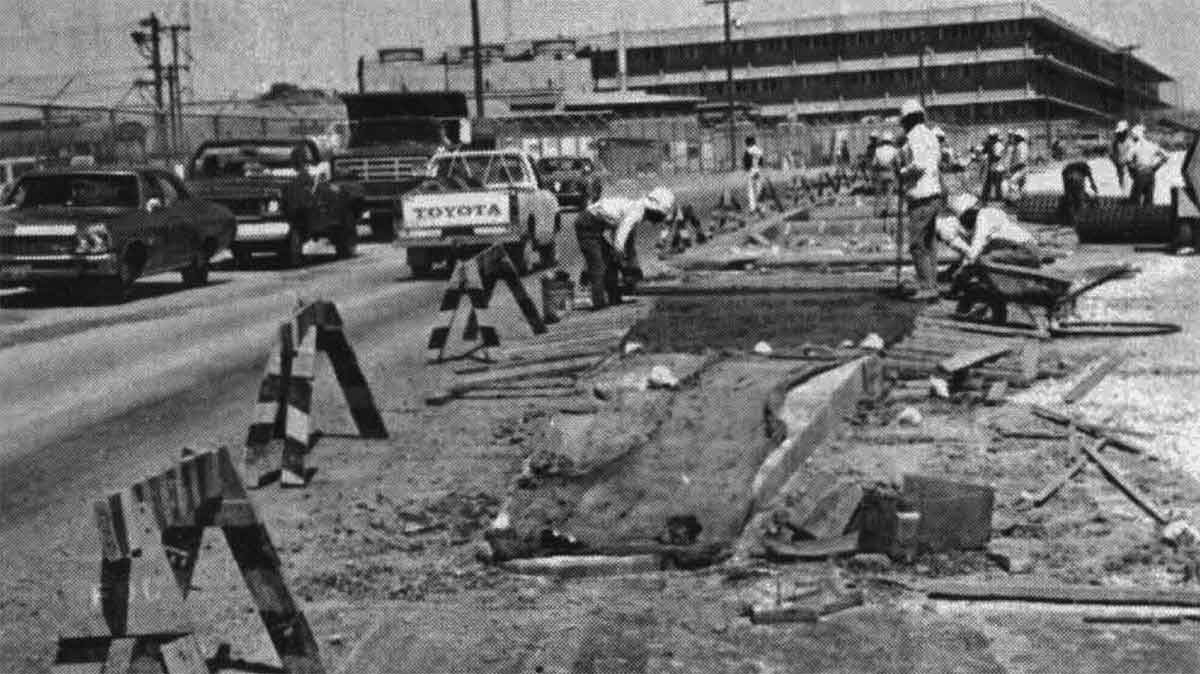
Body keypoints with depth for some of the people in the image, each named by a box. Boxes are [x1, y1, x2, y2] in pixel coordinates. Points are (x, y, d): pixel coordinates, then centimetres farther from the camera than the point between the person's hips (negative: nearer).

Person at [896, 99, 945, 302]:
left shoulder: (914, 137, -12)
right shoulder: (931, 136, 17)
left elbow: (919, 165, -23)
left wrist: (901, 174, -9)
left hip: (921, 198, -9)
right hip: (935, 195, 9)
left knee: (917, 245, -7)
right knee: (928, 245, 12)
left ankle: (926, 288, -10)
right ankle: (932, 287, 13)